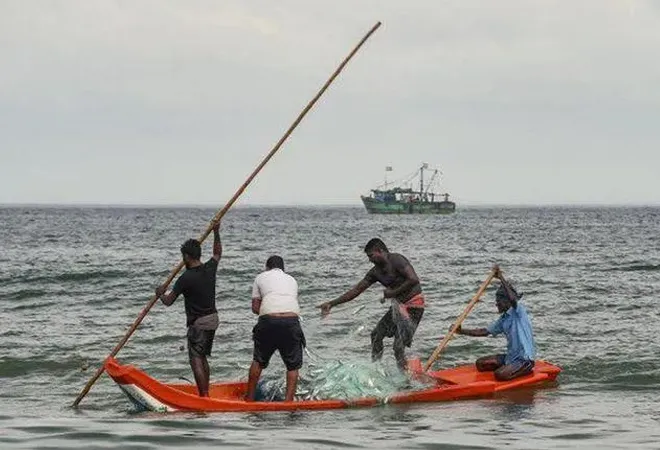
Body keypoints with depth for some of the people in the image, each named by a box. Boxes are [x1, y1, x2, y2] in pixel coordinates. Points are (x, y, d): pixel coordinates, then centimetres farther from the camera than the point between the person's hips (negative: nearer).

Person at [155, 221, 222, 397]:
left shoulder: (186, 278, -18)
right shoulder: (210, 269, 1)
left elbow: (168, 301, -9)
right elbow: (218, 254, 25)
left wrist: (161, 293, 12)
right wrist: (216, 233, 29)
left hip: (198, 323, -8)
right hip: (212, 318, 8)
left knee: (196, 360, -7)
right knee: (202, 358, 16)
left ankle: (204, 396, -13)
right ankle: (205, 394, 20)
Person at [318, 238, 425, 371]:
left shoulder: (397, 260, -17)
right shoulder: (376, 272, 8)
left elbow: (414, 280, -27)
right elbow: (356, 290, 10)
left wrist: (393, 293, -18)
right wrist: (331, 304, 6)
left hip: (413, 305, -9)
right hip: (399, 305, 9)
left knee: (399, 346, -14)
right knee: (376, 335, 15)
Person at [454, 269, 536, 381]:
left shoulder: (519, 310, -12)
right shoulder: (503, 320, 13)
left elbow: (513, 299, -34)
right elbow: (483, 332, 14)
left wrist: (501, 278, -30)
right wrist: (461, 331, 4)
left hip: (524, 359, -9)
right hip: (510, 357, 9)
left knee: (500, 375, -28)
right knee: (480, 364, 6)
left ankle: (527, 369, -5)